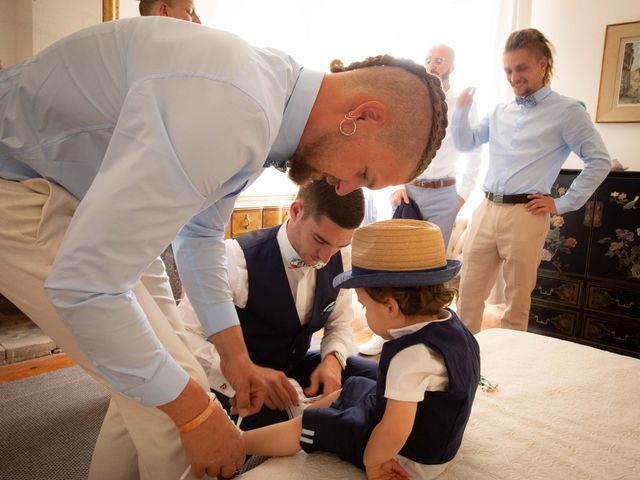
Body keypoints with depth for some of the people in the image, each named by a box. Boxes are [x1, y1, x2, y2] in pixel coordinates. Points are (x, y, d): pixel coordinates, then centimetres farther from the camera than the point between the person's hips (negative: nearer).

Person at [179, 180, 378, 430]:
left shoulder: (342, 258, -10)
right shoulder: (238, 258, -28)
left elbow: (340, 323, 4)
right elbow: (183, 334, -28)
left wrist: (332, 359, -17)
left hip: (297, 366, 5)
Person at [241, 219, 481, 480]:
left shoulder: (412, 354, -36)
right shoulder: (450, 323, -7)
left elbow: (394, 432, -36)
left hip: (407, 459, -9)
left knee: (306, 425, -1)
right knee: (351, 388, 25)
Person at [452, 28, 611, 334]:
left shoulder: (567, 111, -2)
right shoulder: (501, 111, 15)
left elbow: (600, 162, -2)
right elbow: (464, 143, 21)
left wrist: (562, 204, -6)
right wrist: (462, 109, 5)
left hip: (524, 216, -5)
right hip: (486, 211, 5)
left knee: (516, 300, 6)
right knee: (468, 291, 9)